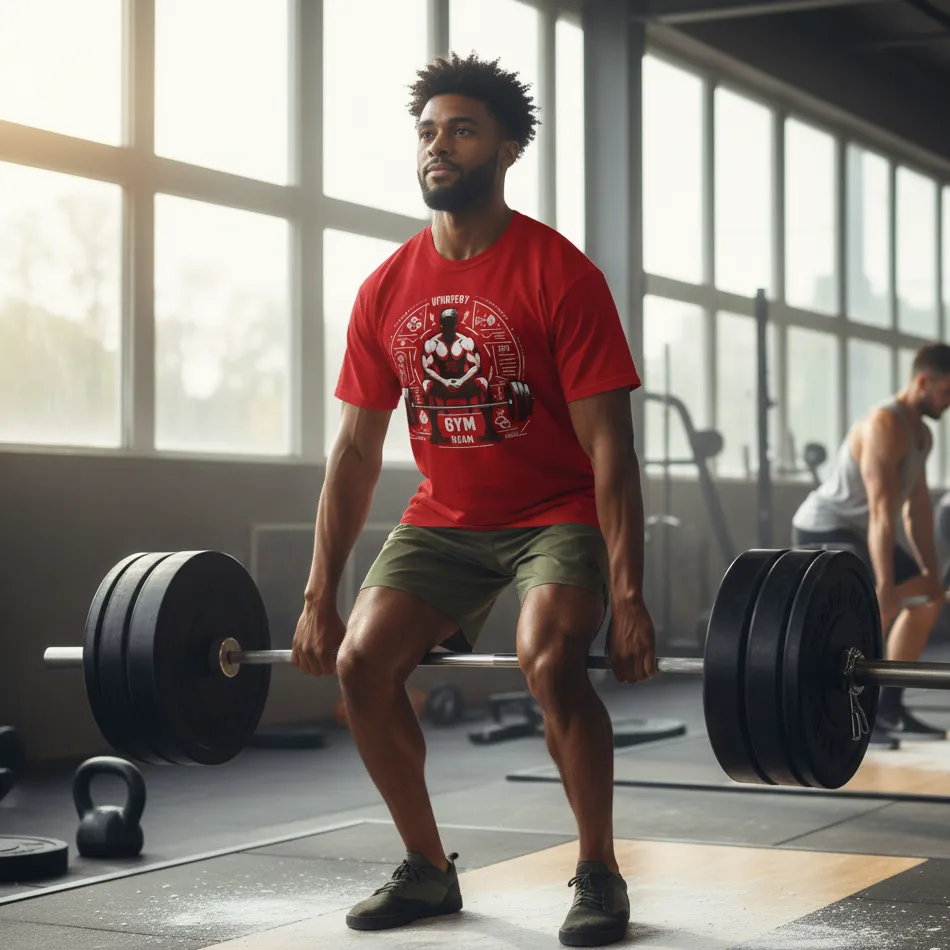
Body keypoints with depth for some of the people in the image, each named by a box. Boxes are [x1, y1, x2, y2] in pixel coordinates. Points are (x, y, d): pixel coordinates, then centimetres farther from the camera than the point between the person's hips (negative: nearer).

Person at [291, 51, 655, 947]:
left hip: (556, 513, -5)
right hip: (444, 515, 5)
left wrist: (627, 595, -24)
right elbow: (355, 448, 3)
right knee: (361, 664, -10)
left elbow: (609, 445, -18)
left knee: (549, 659, -29)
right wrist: (319, 596, 0)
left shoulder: (559, 276, -16)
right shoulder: (385, 291, -2)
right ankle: (428, 869, 8)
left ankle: (598, 874, -9)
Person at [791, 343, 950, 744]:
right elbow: (882, 513, -31)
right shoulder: (884, 426, -25)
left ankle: (888, 709, 17)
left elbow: (918, 507, 12)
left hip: (856, 532, 11)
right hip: (822, 530, -11)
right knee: (877, 607, -32)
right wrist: (885, 587, -34)